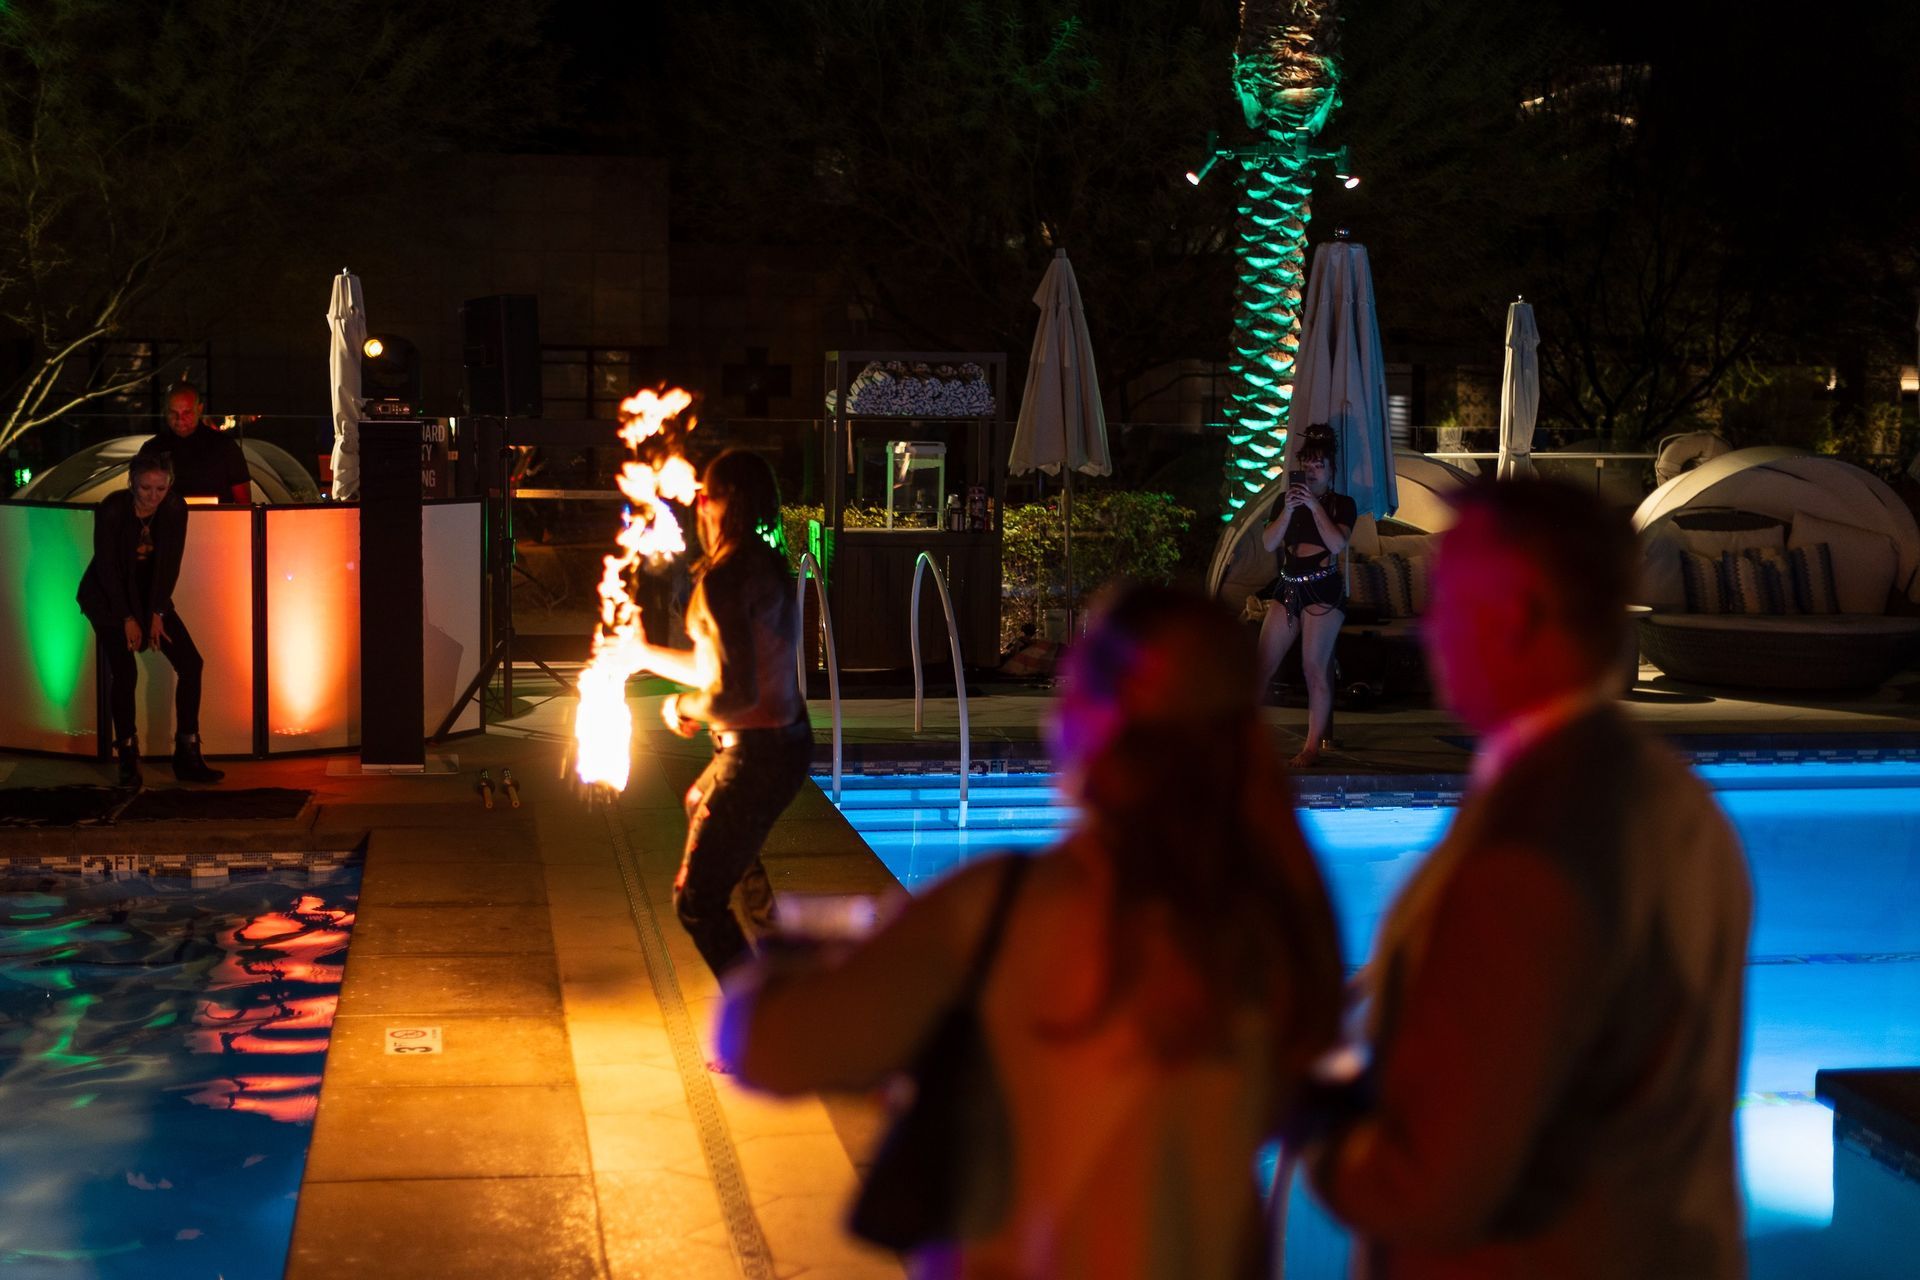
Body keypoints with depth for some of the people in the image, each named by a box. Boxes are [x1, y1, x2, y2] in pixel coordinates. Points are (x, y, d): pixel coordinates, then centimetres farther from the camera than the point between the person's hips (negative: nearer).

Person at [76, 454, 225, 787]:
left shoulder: (175, 509, -13)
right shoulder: (112, 509, -23)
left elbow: (171, 565, -9)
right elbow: (107, 568, -18)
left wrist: (157, 614, -12)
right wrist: (128, 619, -16)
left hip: (151, 593, 4)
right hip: (108, 596, -4)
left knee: (190, 663, -7)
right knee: (123, 671, -17)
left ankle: (187, 758, -1)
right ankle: (128, 760, -3)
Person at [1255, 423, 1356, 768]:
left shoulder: (1342, 504, 3)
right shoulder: (1290, 502, 14)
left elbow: (1337, 544, -14)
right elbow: (1269, 543, 1)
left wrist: (1315, 506, -17)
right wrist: (1289, 510, -12)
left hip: (1323, 590, -5)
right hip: (1288, 588, 5)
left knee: (1315, 669, -9)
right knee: (1262, 666, 0)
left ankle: (1313, 746, -4)